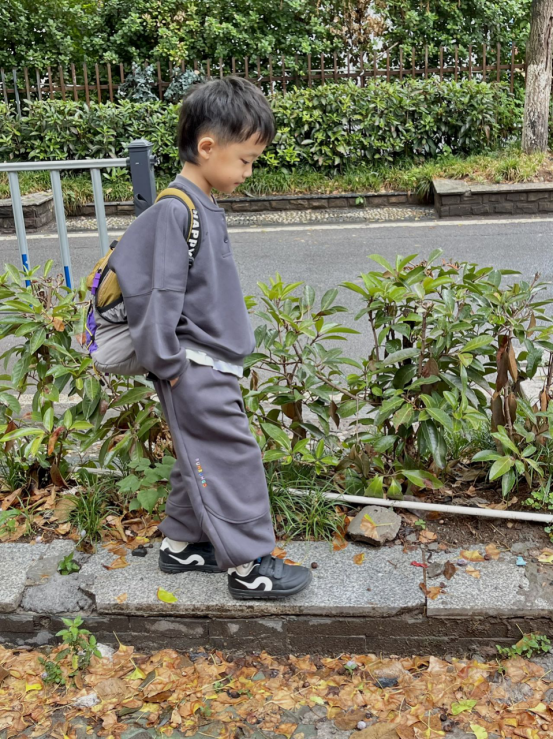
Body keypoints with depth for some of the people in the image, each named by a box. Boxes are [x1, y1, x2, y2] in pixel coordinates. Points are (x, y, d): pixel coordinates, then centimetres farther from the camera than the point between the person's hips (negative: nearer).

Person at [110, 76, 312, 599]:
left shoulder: (205, 206, 11)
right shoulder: (174, 210, -19)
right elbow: (159, 294, -21)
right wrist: (168, 365, -17)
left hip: (212, 366, 10)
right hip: (194, 370, -10)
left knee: (202, 459, 18)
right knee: (232, 460, -2)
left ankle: (181, 544, 33)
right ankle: (249, 566, 10)